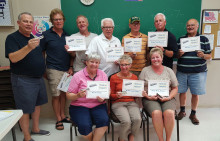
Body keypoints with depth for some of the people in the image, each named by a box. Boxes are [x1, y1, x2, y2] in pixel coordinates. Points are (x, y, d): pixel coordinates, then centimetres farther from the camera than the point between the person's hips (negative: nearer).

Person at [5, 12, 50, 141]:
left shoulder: (34, 38, 12)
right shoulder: (12, 38, -10)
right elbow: (13, 58, -25)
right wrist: (28, 47, -39)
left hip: (38, 78, 8)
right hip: (23, 80, -7)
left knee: (37, 104, 17)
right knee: (25, 109, 1)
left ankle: (36, 129, 35)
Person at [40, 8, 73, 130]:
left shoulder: (67, 35, 10)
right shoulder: (46, 35, -1)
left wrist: (71, 67, 4)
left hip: (66, 69, 4)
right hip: (54, 70, -3)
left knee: (64, 93, 12)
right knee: (56, 95, 1)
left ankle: (63, 115, 27)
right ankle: (58, 119, 16)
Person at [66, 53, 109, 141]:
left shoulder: (103, 75, 8)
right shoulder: (78, 76, -1)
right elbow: (68, 95, 0)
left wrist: (103, 98, -14)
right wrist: (78, 95, -20)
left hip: (98, 105, 2)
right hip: (79, 106, -2)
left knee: (104, 120, -29)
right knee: (84, 126, -28)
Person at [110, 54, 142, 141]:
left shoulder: (134, 77, 11)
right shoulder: (114, 78, 1)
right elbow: (111, 96, 5)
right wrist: (117, 95, -16)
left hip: (131, 102, 3)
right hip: (118, 103, -2)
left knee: (137, 119, -27)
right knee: (126, 121, -29)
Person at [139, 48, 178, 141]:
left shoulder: (169, 71, 12)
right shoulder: (145, 70, 8)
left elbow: (175, 88, 13)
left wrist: (169, 97, -5)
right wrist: (148, 97, -10)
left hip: (167, 99, 1)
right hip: (150, 99, -1)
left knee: (169, 113, -29)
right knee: (156, 113, -31)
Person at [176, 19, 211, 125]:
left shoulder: (204, 39, 3)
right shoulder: (181, 39, 8)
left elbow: (209, 56, 4)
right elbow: (176, 55, 11)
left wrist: (203, 55, -18)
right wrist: (179, 54, -11)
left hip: (197, 72, -2)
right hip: (182, 71, 2)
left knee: (195, 94, 5)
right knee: (182, 92, 10)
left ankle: (193, 114, 24)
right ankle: (182, 111, 30)